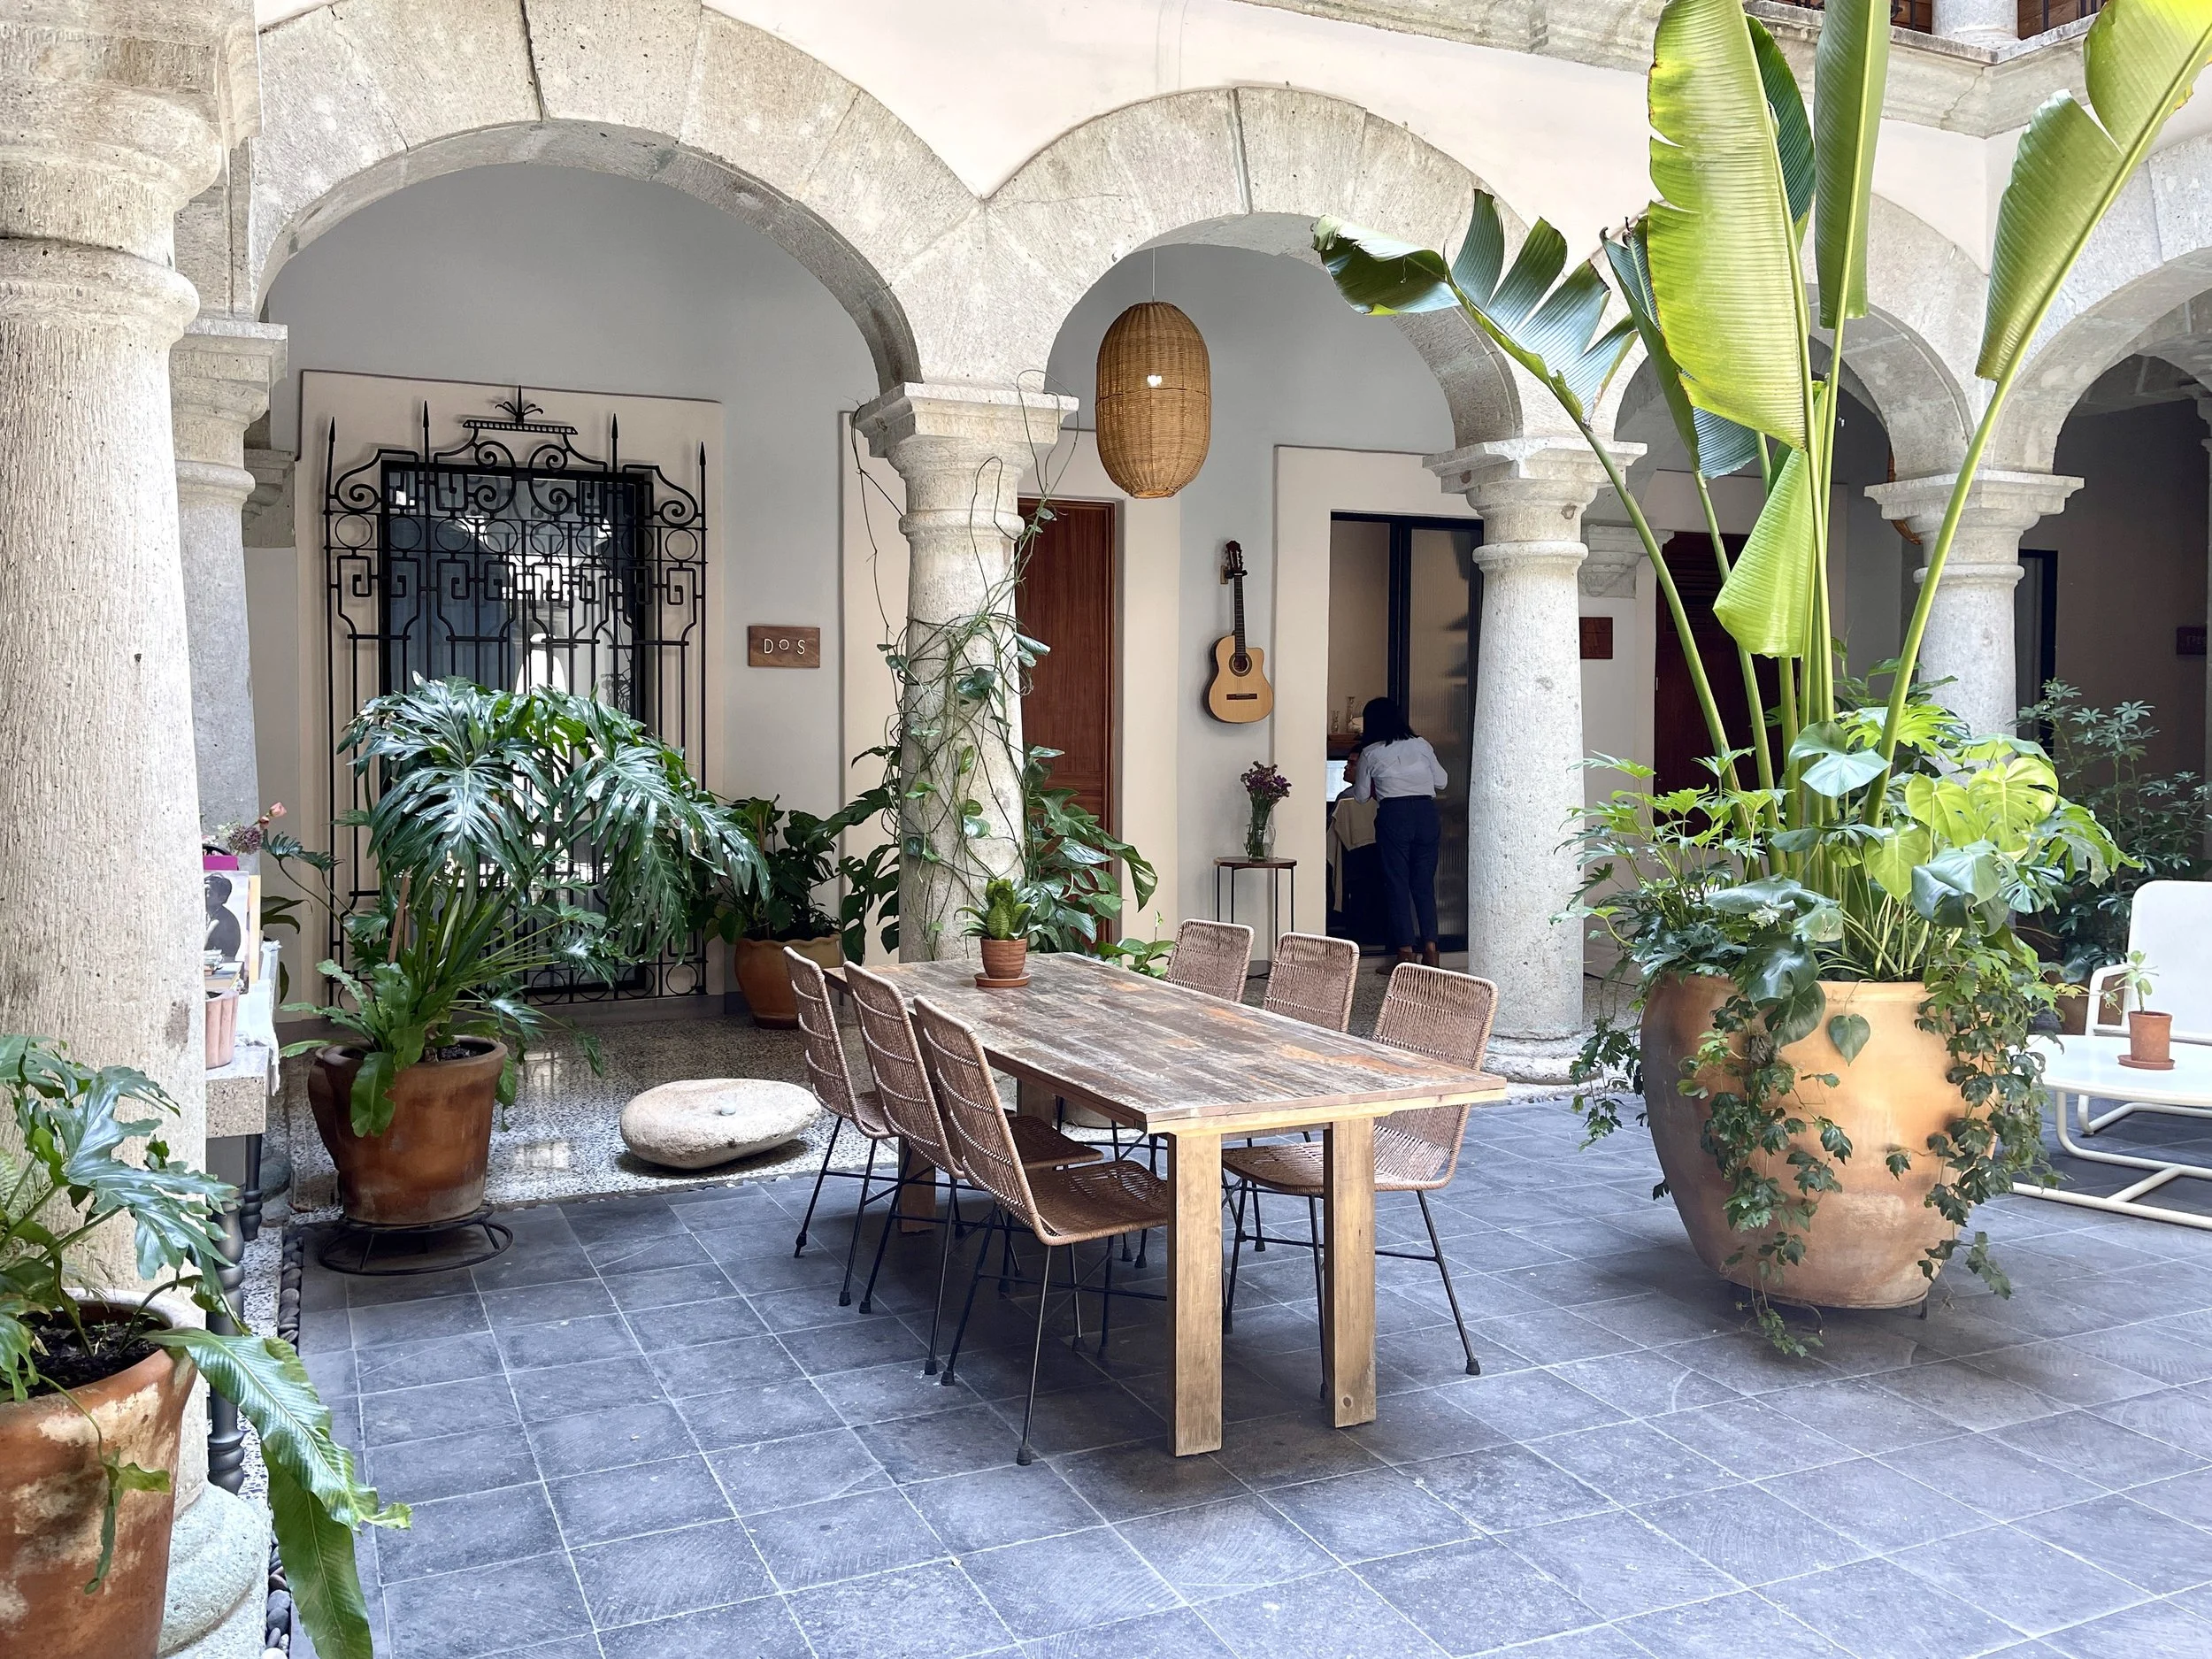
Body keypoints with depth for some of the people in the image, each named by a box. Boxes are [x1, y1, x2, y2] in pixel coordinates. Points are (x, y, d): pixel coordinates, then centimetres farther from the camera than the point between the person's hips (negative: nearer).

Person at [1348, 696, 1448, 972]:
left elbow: (1361, 795, 10)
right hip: (1426, 813, 3)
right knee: (1424, 884, 9)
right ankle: (1430, 949, 6)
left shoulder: (1370, 753, 3)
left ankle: (1405, 953, -1)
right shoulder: (1421, 745, 9)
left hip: (1393, 816, -3)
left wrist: (1355, 781, 31)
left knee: (1397, 884, 2)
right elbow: (1441, 781, 15)